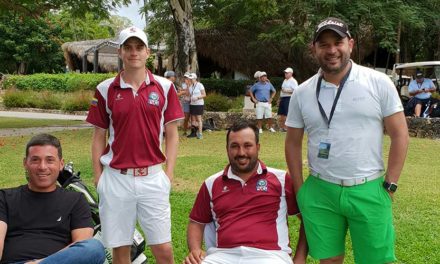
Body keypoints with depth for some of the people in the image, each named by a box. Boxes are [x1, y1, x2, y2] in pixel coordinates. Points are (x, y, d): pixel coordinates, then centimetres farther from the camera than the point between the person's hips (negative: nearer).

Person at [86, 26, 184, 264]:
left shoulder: (164, 87, 3)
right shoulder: (105, 90, 3)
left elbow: (171, 134, 6)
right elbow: (99, 137, 8)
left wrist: (169, 173, -1)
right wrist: (98, 177, 3)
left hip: (153, 177, 0)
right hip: (116, 179, 1)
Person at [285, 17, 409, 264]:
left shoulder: (379, 83, -3)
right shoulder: (302, 93, 3)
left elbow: (399, 134, -1)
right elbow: (293, 143, 10)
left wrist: (390, 185, -4)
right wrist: (299, 191, 6)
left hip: (369, 191, -2)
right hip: (320, 191, 2)